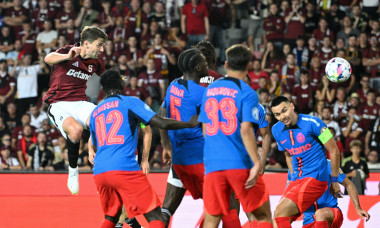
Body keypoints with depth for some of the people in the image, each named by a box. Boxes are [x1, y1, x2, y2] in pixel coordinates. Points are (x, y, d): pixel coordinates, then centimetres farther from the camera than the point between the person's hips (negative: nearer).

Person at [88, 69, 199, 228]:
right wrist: (191, 124, 11)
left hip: (99, 173, 6)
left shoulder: (95, 112, 22)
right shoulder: (130, 102, 6)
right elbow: (162, 124, -2)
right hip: (125, 169, -6)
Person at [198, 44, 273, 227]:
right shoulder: (247, 93, -5)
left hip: (212, 164, 4)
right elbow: (245, 130, -15)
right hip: (240, 164, -4)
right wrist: (257, 164, -16)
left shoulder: (209, 90, 12)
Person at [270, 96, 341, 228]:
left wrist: (334, 182, -1)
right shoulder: (276, 130, 7)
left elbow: (334, 151, -6)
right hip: (297, 180, 7)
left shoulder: (312, 123, -12)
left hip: (315, 178, -7)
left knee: (280, 213, -21)